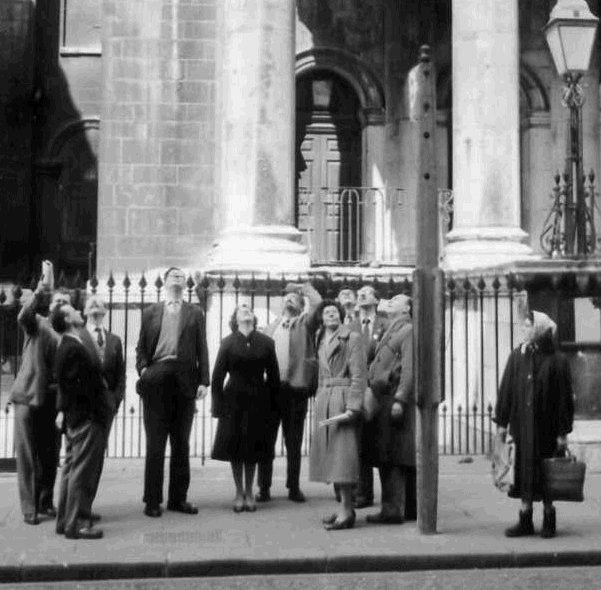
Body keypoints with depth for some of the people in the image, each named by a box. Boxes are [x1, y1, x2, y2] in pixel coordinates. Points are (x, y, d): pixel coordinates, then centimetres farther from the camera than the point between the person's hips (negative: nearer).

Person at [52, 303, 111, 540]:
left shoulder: (65, 347, 12)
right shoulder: (74, 349, -20)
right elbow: (89, 385, -21)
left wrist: (63, 410, 18)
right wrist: (100, 412, -15)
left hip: (74, 416, 10)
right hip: (87, 417, -10)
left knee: (71, 468, 15)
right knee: (82, 471, -4)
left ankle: (65, 520, 23)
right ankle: (76, 524, 1)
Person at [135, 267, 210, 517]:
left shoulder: (195, 313, 12)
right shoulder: (150, 312, 13)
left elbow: (202, 349, 6)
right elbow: (141, 347, 12)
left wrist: (203, 381, -3)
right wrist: (142, 368, -6)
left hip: (185, 381, 1)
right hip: (156, 379, -1)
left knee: (181, 443, 6)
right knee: (155, 443, 1)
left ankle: (178, 498, 13)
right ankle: (152, 500, 6)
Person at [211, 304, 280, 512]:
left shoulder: (266, 343, 0)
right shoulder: (228, 343, -2)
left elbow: (273, 376, 3)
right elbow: (217, 377, -1)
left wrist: (272, 405, 0)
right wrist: (218, 406, -5)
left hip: (258, 401, 0)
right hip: (234, 401, 0)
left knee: (253, 449, 7)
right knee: (234, 448, 5)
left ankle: (249, 492, 22)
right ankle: (239, 492, 19)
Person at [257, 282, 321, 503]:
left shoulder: (305, 324, 10)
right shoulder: (270, 327, 17)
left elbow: (318, 303, -8)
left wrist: (302, 287, 8)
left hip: (295, 388, -2)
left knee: (294, 441, 5)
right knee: (266, 440, 3)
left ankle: (294, 487, 13)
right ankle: (264, 487, 11)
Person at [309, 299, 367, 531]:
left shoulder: (352, 339, -6)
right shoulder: (320, 341, 15)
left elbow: (359, 376, -11)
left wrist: (352, 408, -19)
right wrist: (319, 401, 12)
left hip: (343, 398, -7)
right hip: (323, 398, 8)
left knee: (342, 452, -9)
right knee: (329, 453, 8)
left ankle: (347, 511, -5)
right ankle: (345, 507, 15)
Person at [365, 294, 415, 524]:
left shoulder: (408, 331, -4)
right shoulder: (389, 332, 23)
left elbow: (410, 369, -14)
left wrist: (400, 399, -21)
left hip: (394, 399, -9)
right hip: (381, 400, 9)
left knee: (394, 458, -7)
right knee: (384, 458, 10)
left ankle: (395, 510, -4)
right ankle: (389, 507, 16)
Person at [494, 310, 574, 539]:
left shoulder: (557, 360, -6)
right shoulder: (516, 356, 3)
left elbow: (565, 398, -6)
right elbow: (505, 390, 4)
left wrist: (563, 432, -8)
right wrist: (501, 422, 1)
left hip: (546, 427, -3)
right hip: (522, 425, 3)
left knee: (546, 475, 7)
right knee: (525, 471, 7)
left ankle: (549, 520, 21)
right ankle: (525, 521, 16)